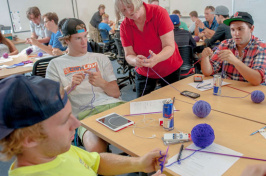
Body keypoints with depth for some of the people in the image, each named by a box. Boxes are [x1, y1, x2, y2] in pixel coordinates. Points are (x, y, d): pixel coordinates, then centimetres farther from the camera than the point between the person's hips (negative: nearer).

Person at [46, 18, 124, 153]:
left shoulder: (100, 58, 23)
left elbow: (116, 93, 14)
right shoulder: (56, 65, 16)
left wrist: (102, 83, -8)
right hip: (86, 113, -3)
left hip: (114, 105, 3)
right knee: (95, 149, -35)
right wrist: (70, 87, -10)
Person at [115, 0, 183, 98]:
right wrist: (135, 60, -37)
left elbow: (170, 46, -25)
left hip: (170, 70, -1)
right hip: (144, 73, 2)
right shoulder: (124, 26, -12)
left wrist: (156, 59, -45)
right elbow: (128, 55, -13)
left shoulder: (159, 13, -21)